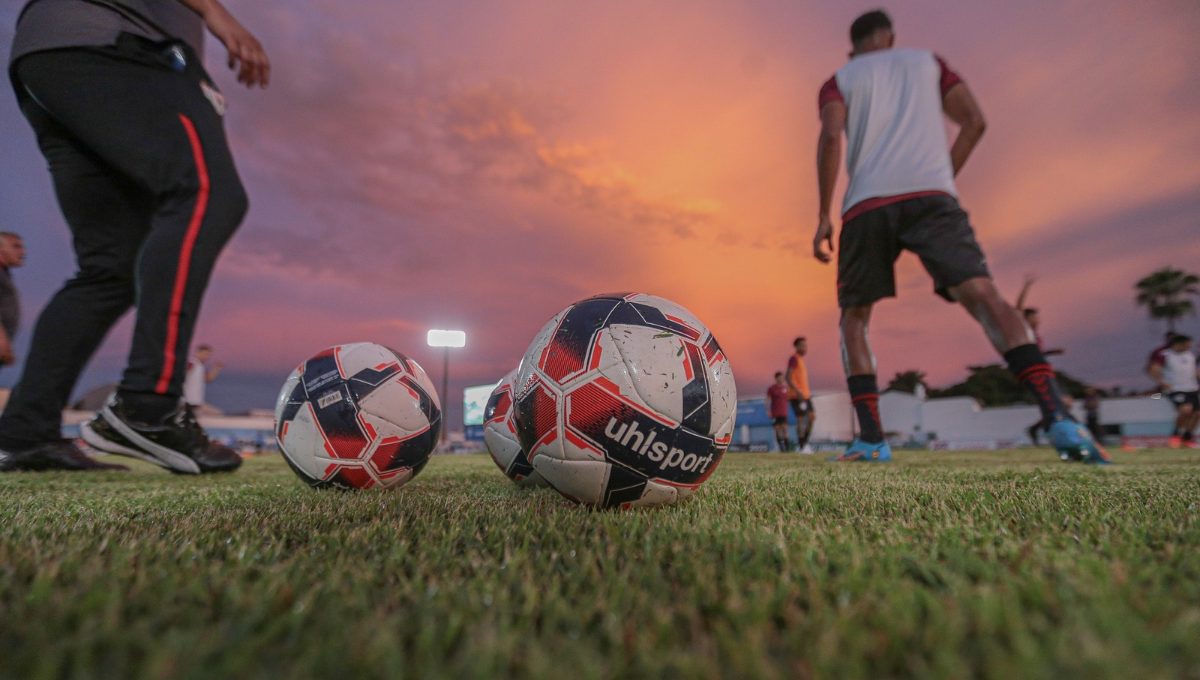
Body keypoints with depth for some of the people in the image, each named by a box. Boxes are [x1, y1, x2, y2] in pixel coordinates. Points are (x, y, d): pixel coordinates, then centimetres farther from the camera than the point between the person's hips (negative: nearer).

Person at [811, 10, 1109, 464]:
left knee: (854, 316, 8)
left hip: (865, 206, -1)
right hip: (931, 195, 1)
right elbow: (974, 122, 14)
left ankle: (871, 439, -3)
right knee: (980, 293, -10)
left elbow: (831, 137, 0)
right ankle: (1058, 417, -29)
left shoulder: (839, 80, 21)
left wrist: (824, 216, -1)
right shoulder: (927, 61, 27)